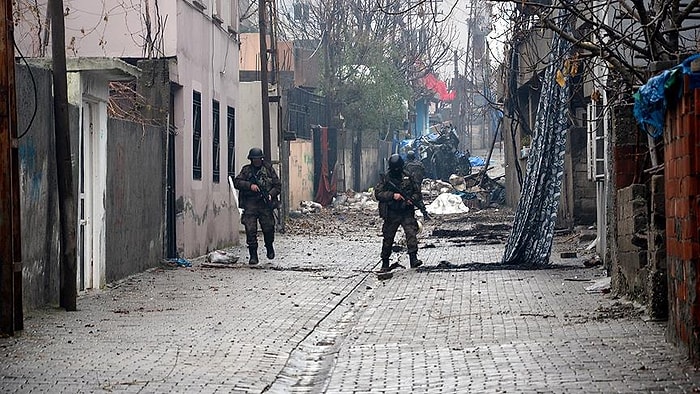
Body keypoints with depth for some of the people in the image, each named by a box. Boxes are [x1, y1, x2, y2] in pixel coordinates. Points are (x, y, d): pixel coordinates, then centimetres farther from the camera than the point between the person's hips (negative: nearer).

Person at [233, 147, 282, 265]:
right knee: (250, 230, -8)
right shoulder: (246, 170, 11)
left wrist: (271, 194, -9)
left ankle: (269, 247, 27)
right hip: (250, 204, 0)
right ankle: (253, 255, -1)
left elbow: (278, 185, 9)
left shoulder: (268, 169, 10)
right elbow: (236, 182, 0)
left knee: (268, 228, -2)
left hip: (265, 204, 0)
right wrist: (250, 185, -14)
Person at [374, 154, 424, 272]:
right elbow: (378, 193, -7)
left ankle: (413, 258, -23)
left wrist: (412, 199, -10)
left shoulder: (408, 178, 5)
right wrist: (392, 195, -19)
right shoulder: (385, 179, 2)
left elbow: (418, 193, 11)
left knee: (411, 233, -19)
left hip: (407, 213, 0)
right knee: (388, 238, 6)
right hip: (391, 214, 0)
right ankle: (385, 264, 17)